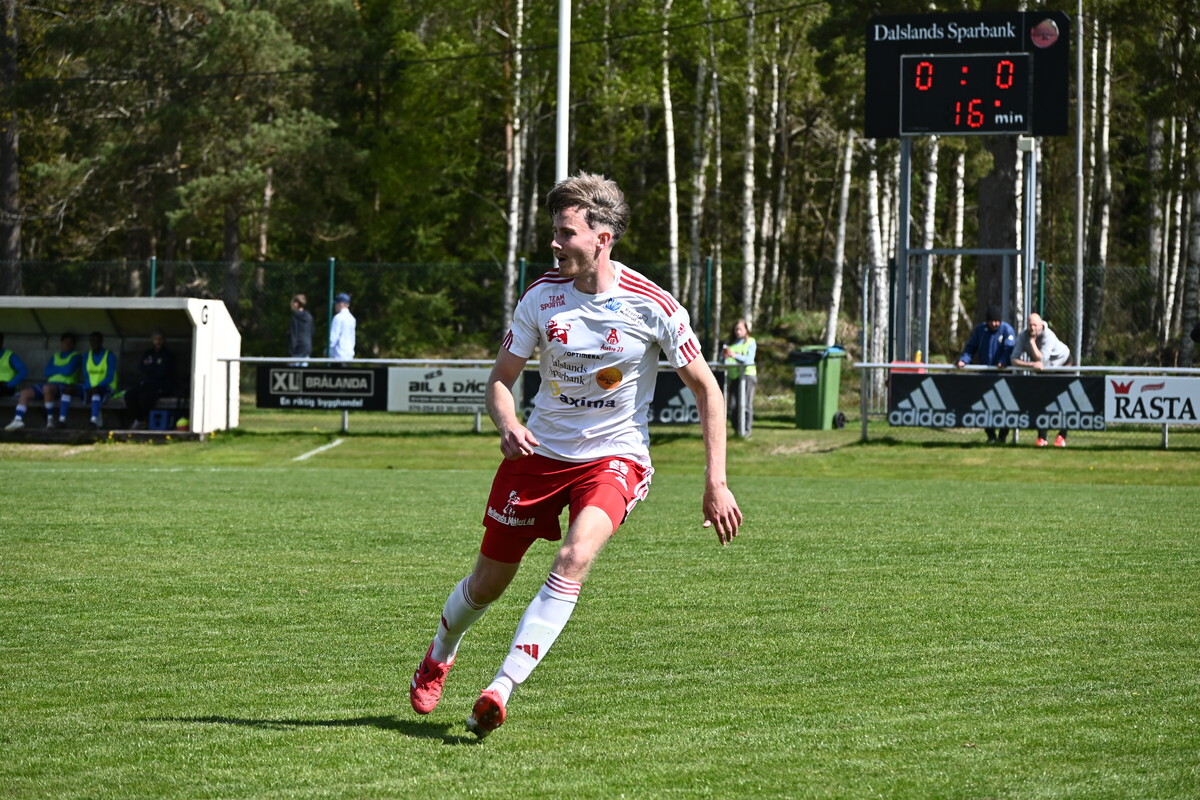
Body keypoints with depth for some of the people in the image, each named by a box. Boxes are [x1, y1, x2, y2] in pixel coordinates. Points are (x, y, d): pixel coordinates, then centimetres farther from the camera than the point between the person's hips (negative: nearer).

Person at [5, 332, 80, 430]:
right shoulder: (55, 356, 25)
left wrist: (54, 369, 6)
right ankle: (18, 420, -24)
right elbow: (47, 373, 12)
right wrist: (61, 370, 0)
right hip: (51, 383, 7)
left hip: (64, 386, -7)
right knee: (25, 392, -12)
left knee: (47, 388, -40)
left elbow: (68, 371, -10)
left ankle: (50, 418, -27)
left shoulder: (75, 356, 6)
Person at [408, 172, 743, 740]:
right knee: (488, 583, 9)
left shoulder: (653, 306, -13)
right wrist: (508, 425, -20)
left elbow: (705, 389, -3)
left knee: (575, 557, -30)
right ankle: (440, 654, 42)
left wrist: (716, 482, -8)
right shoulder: (542, 297, -6)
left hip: (615, 456, -3)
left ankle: (502, 689, -31)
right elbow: (501, 378, 3)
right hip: (539, 452, 3)